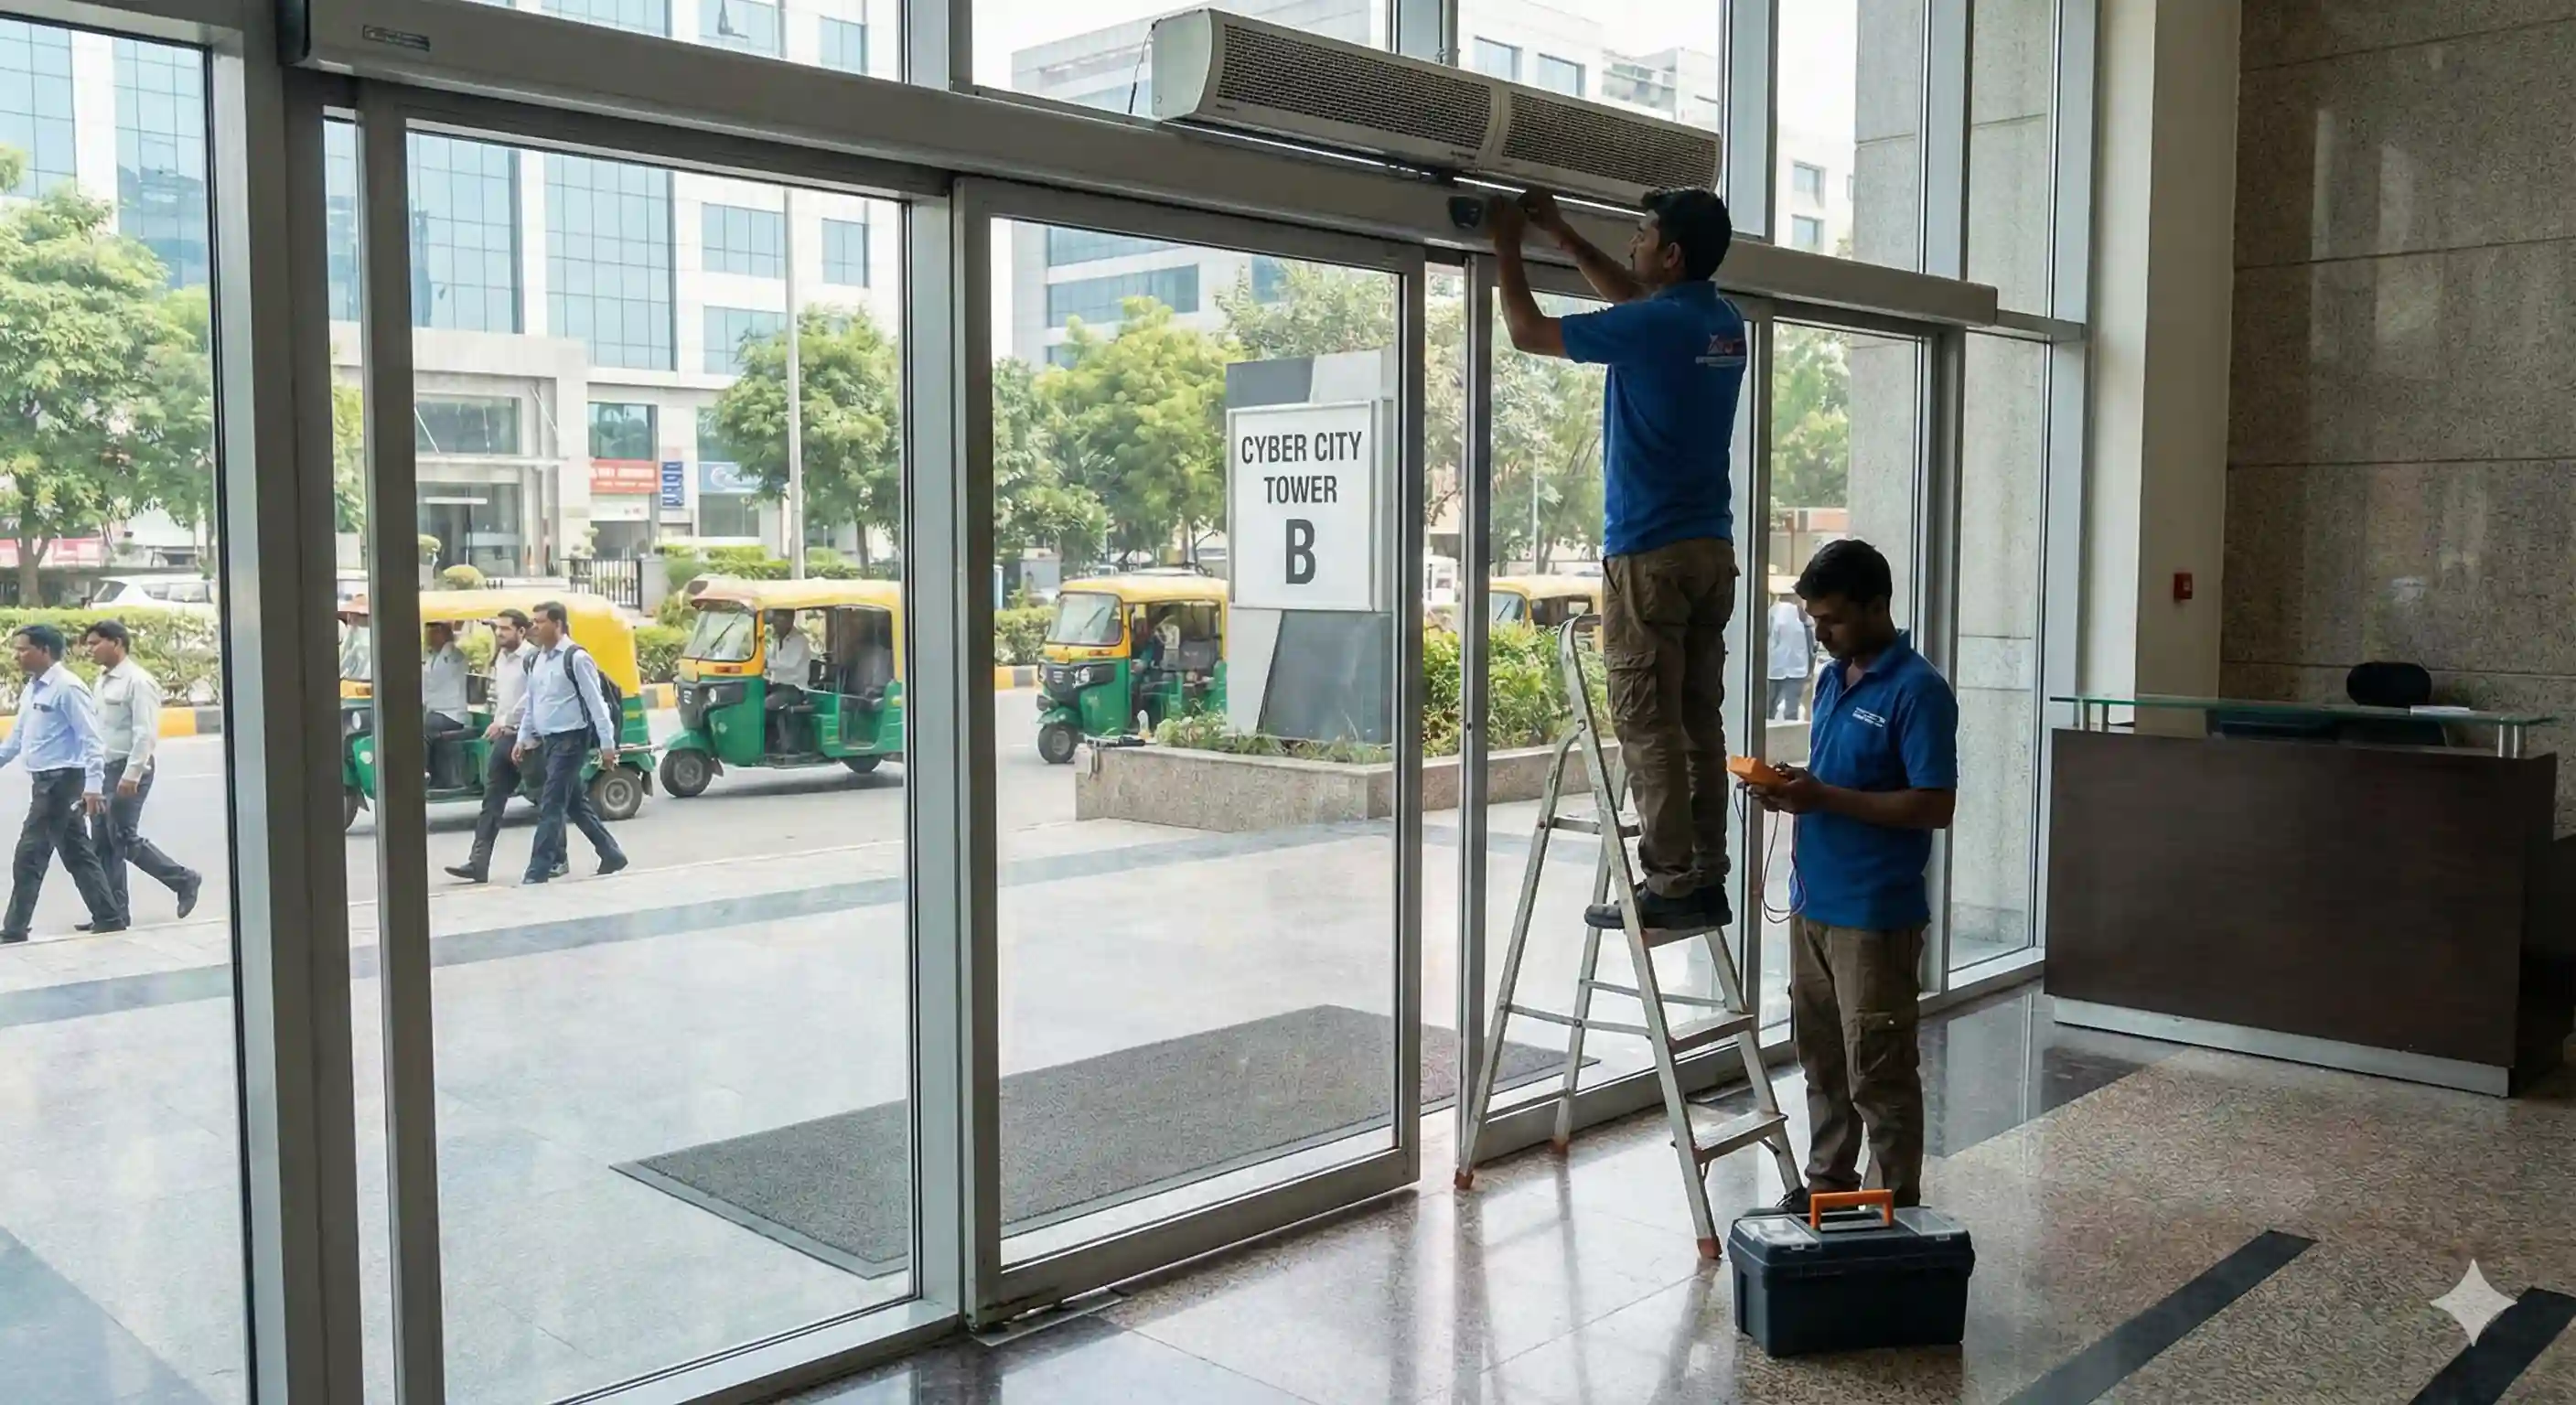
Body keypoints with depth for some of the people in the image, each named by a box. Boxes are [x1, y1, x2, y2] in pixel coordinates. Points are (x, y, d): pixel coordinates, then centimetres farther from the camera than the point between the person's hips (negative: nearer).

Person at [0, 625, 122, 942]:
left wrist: (93, 786, -24)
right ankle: (108, 920, 15)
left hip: (62, 782, -9)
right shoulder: (32, 689, 13)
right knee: (77, 856, 11)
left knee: (30, 857, -4)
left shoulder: (67, 687, -14)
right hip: (46, 782, 9)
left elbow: (91, 740, -18)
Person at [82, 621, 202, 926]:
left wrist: (131, 775, -22)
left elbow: (145, 733, -18)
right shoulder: (103, 680, 13)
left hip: (128, 769, -9)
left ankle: (184, 879, 7)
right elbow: (99, 729, 17)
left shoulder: (137, 681, -13)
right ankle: (114, 912, 12)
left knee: (125, 838, -7)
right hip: (104, 769, 9)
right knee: (102, 843, 7)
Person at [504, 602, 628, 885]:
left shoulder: (576, 658, -13)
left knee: (551, 806, -9)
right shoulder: (537, 660, 11)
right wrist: (523, 738, 16)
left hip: (571, 739, -8)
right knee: (576, 804, 15)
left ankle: (538, 872, -6)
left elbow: (595, 702, -14)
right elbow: (531, 703, 19)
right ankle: (611, 855, 26)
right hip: (548, 741, 9)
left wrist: (607, 743, -15)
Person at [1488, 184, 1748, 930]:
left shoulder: (1652, 327, -13)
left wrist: (1508, 247, 12)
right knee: (1700, 722, 9)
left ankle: (1672, 887, -3)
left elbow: (1528, 331, -2)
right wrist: (1564, 236, 31)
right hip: (1711, 548, 8)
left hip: (1650, 554, -8)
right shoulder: (1725, 324, 12)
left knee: (1648, 727, -4)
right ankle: (1707, 882, 11)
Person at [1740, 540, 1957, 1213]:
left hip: (1875, 913, -8)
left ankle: (1896, 1207, 14)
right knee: (1821, 1057, 18)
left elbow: (1935, 805, -20)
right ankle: (1828, 1184, 31)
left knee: (1877, 1071, 1)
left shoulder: (1917, 690, -15)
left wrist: (1824, 797, -23)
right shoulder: (1832, 679, 11)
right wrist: (1791, 788, -2)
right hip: (1813, 900, 8)